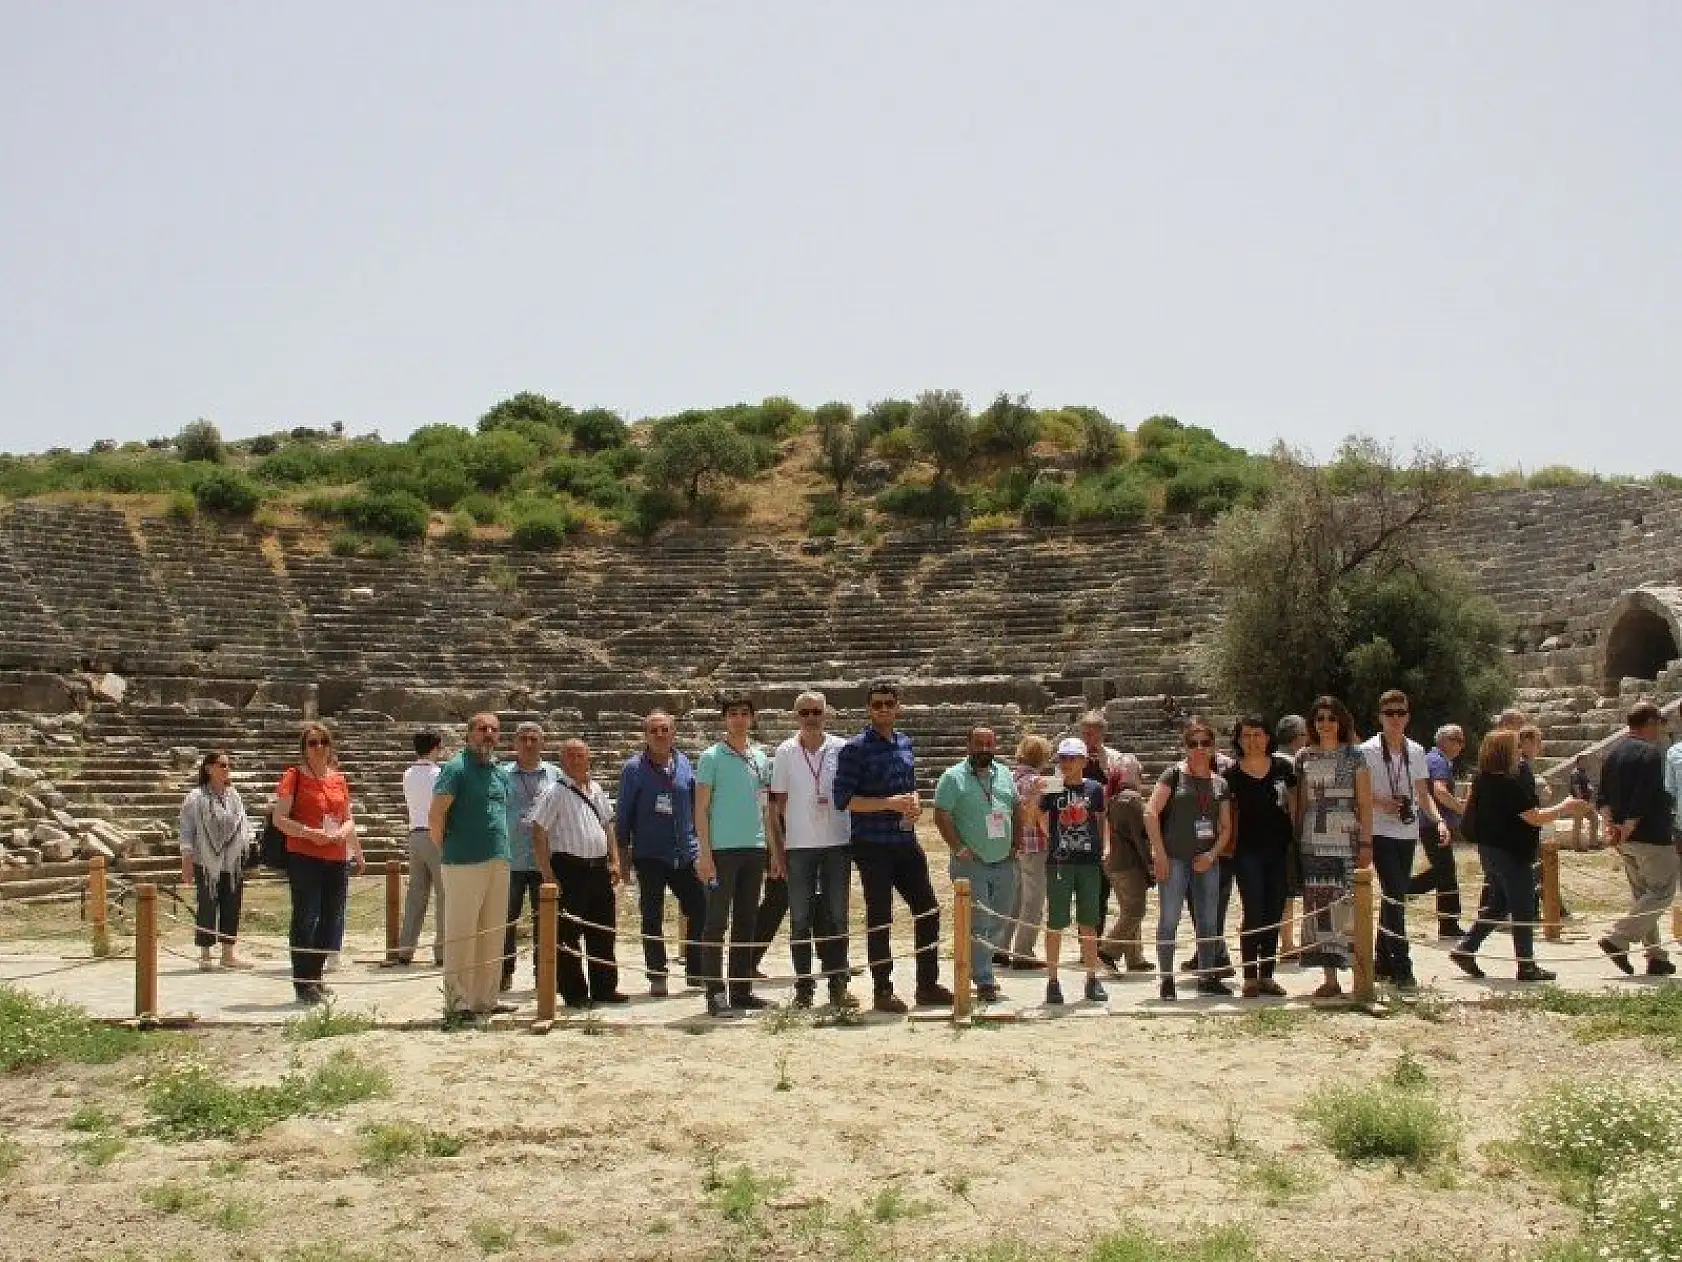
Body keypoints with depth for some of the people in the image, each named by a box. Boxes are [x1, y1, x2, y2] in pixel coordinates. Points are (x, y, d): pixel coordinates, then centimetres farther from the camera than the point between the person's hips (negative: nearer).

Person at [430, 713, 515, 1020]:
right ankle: (458, 1001, 2)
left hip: (499, 861, 7)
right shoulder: (456, 768, -7)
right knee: (461, 934, -3)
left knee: (492, 935, 11)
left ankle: (485, 998, 18)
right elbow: (436, 815, -11)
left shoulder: (500, 772, 17)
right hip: (465, 863, -7)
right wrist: (445, 851, -4)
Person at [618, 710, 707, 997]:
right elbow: (624, 812, 0)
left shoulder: (684, 764, 6)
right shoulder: (634, 768, -3)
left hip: (685, 853, 3)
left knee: (699, 909, 1)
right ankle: (657, 976, 12)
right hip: (649, 855, -3)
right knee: (652, 918, 4)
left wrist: (700, 842, 12)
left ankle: (695, 972, 15)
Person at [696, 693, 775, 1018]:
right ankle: (715, 994, -1)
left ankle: (742, 990, 17)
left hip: (755, 849, 5)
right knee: (716, 923, -3)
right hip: (722, 848, -5)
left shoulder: (761, 758, 13)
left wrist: (775, 852, 12)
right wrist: (705, 854, -11)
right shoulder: (712, 757, -2)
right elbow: (701, 808, -4)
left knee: (746, 922, 10)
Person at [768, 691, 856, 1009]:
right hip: (799, 845, 0)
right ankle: (803, 987, 10)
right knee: (800, 919, 4)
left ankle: (838, 985, 10)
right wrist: (778, 848, 1)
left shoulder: (841, 748, 3)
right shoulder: (785, 752, 3)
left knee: (837, 917, 5)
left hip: (838, 842, 0)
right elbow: (777, 802, 4)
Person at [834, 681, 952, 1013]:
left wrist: (914, 803, 1)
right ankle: (883, 991, 11)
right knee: (879, 919, 1)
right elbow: (843, 799, -13)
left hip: (906, 842, 6)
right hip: (873, 845, -6)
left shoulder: (905, 743, 12)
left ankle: (928, 985, 21)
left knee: (928, 910, 9)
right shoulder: (855, 748, -8)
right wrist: (890, 803, -18)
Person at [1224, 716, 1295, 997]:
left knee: (1274, 915, 7)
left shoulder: (1282, 767, 3)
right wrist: (1228, 846, -3)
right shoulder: (1232, 774, -1)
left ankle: (1267, 975, 16)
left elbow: (1295, 803, 9)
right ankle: (1250, 977, 1)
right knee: (1254, 914, -5)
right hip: (1248, 851, -2)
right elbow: (1228, 815, 4)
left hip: (1280, 850, 2)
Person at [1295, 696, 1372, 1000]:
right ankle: (1330, 978, 6)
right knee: (1319, 906, 1)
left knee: (1347, 904, -9)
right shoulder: (1304, 757, 12)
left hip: (1346, 841, -3)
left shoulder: (1354, 755, 3)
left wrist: (1366, 843, -7)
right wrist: (1296, 839, 9)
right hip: (1313, 843, 3)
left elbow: (1365, 803, 0)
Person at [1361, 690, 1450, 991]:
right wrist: (1382, 803, -19)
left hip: (1407, 832, 6)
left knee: (1396, 896, 10)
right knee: (1395, 896, -14)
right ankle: (1401, 968, -14)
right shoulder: (1368, 751, -5)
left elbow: (1423, 794, 13)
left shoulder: (1416, 751, 10)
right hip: (1380, 832, -5)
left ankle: (1382, 961, 22)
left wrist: (1438, 820, -2)